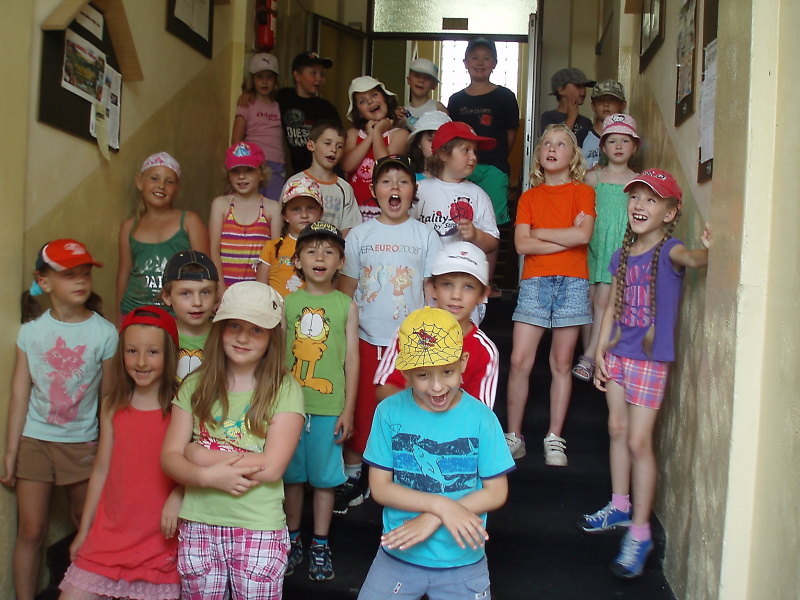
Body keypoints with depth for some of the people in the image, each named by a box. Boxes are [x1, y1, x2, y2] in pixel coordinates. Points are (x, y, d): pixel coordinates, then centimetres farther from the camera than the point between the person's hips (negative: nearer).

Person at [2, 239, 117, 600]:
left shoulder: (104, 332, -7)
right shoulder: (31, 330, -2)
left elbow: (108, 398, -2)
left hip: (82, 443, -1)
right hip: (34, 440, 1)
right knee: (31, 530, 4)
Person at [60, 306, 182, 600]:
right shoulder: (112, 406, 4)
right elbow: (101, 470, 10)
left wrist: (178, 497, -24)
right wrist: (84, 531, 14)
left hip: (161, 539, -3)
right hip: (109, 535, 3)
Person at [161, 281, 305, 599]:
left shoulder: (285, 390, -9)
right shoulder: (195, 385, 2)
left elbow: (272, 467, -16)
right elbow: (169, 458, -2)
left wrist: (200, 454, -11)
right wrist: (208, 476, -21)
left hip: (259, 529, -3)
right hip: (198, 525, 3)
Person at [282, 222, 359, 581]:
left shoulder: (346, 305, -1)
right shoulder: (287, 302, 3)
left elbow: (351, 358, 0)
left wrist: (348, 410, -3)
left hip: (329, 407, -1)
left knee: (325, 477, 8)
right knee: (292, 475, 13)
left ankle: (320, 546, 23)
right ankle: (292, 541, 29)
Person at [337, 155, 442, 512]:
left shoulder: (425, 235, 2)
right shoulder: (359, 235, 3)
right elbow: (346, 289, 6)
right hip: (366, 338, 1)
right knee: (360, 408, 8)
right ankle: (352, 476, 23)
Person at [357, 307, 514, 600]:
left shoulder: (481, 418, -11)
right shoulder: (389, 412, -10)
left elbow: (496, 492, -7)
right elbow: (380, 487, -9)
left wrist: (433, 518, -17)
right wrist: (442, 505, -21)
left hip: (464, 561, 0)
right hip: (399, 555, 1)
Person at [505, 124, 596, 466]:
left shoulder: (583, 192, 8)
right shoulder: (529, 197, 12)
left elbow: (583, 235, -10)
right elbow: (521, 244, -2)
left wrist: (539, 233, -3)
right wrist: (567, 237, -6)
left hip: (572, 283, -1)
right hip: (534, 282, 1)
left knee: (561, 363, 3)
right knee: (520, 361, -6)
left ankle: (554, 438, 14)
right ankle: (513, 436, 6)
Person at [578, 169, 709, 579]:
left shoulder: (668, 250, -10)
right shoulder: (623, 254, 7)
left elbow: (692, 259, -34)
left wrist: (707, 253, -56)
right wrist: (600, 351, 9)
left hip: (650, 358, -6)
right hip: (617, 353, 6)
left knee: (638, 441, -5)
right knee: (617, 428, 16)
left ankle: (639, 532, 7)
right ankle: (620, 506, 35)